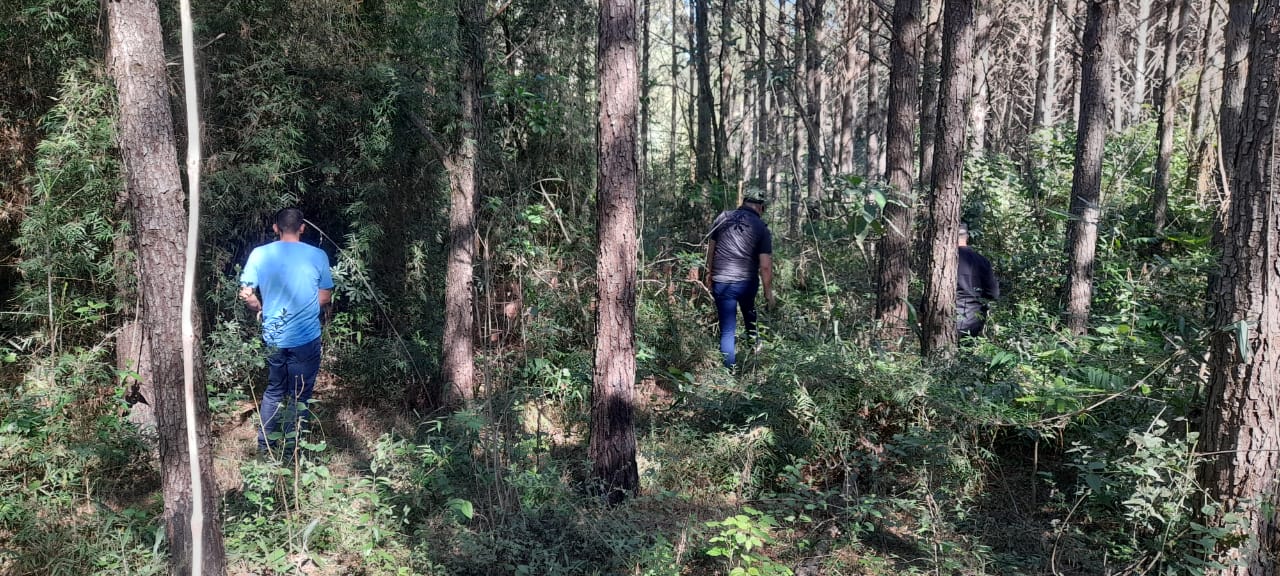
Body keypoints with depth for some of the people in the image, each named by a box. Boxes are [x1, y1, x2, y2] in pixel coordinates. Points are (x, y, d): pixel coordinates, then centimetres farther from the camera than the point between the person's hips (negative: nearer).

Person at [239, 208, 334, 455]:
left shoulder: (259, 254, -5)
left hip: (273, 336, 3)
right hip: (305, 337, -3)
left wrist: (261, 309, 16)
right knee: (299, 396, 10)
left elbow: (246, 294, -3)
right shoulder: (317, 256, -9)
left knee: (274, 390, 22)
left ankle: (265, 444, 28)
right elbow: (325, 297, -2)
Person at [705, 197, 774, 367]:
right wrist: (768, 292, 0)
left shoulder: (722, 217, 0)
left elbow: (710, 249, 7)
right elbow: (765, 266, -10)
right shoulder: (761, 228, -7)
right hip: (748, 283, 0)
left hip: (721, 283, 0)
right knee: (751, 322, 27)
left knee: (727, 330, 5)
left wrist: (709, 275, 18)